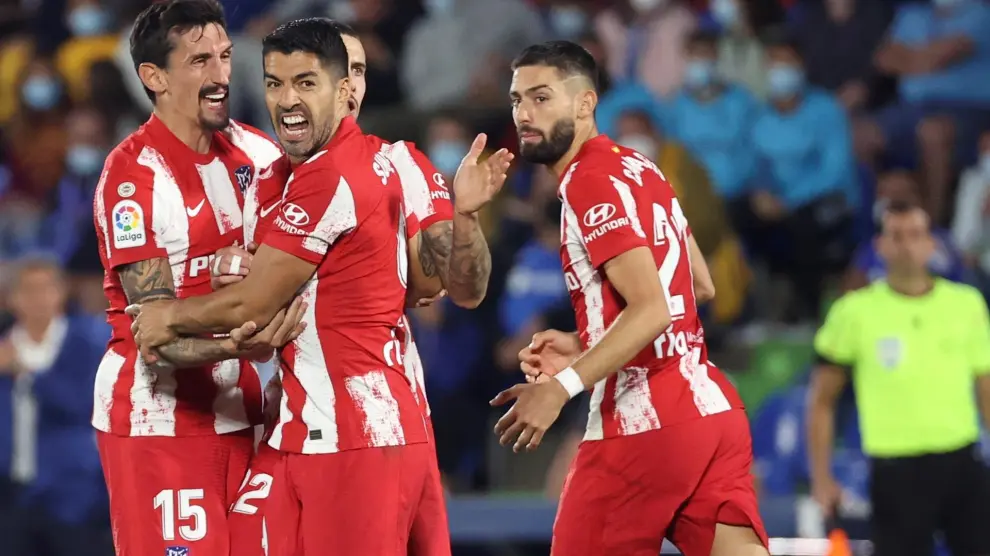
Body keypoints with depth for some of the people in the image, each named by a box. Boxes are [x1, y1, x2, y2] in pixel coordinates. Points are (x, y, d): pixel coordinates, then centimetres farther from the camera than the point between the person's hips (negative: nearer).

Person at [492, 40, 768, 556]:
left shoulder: (592, 184, -11)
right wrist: (583, 347, 24)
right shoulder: (640, 170, 17)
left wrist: (564, 387, -24)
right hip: (712, 408, 8)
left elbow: (651, 310, -20)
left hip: (645, 423, -8)